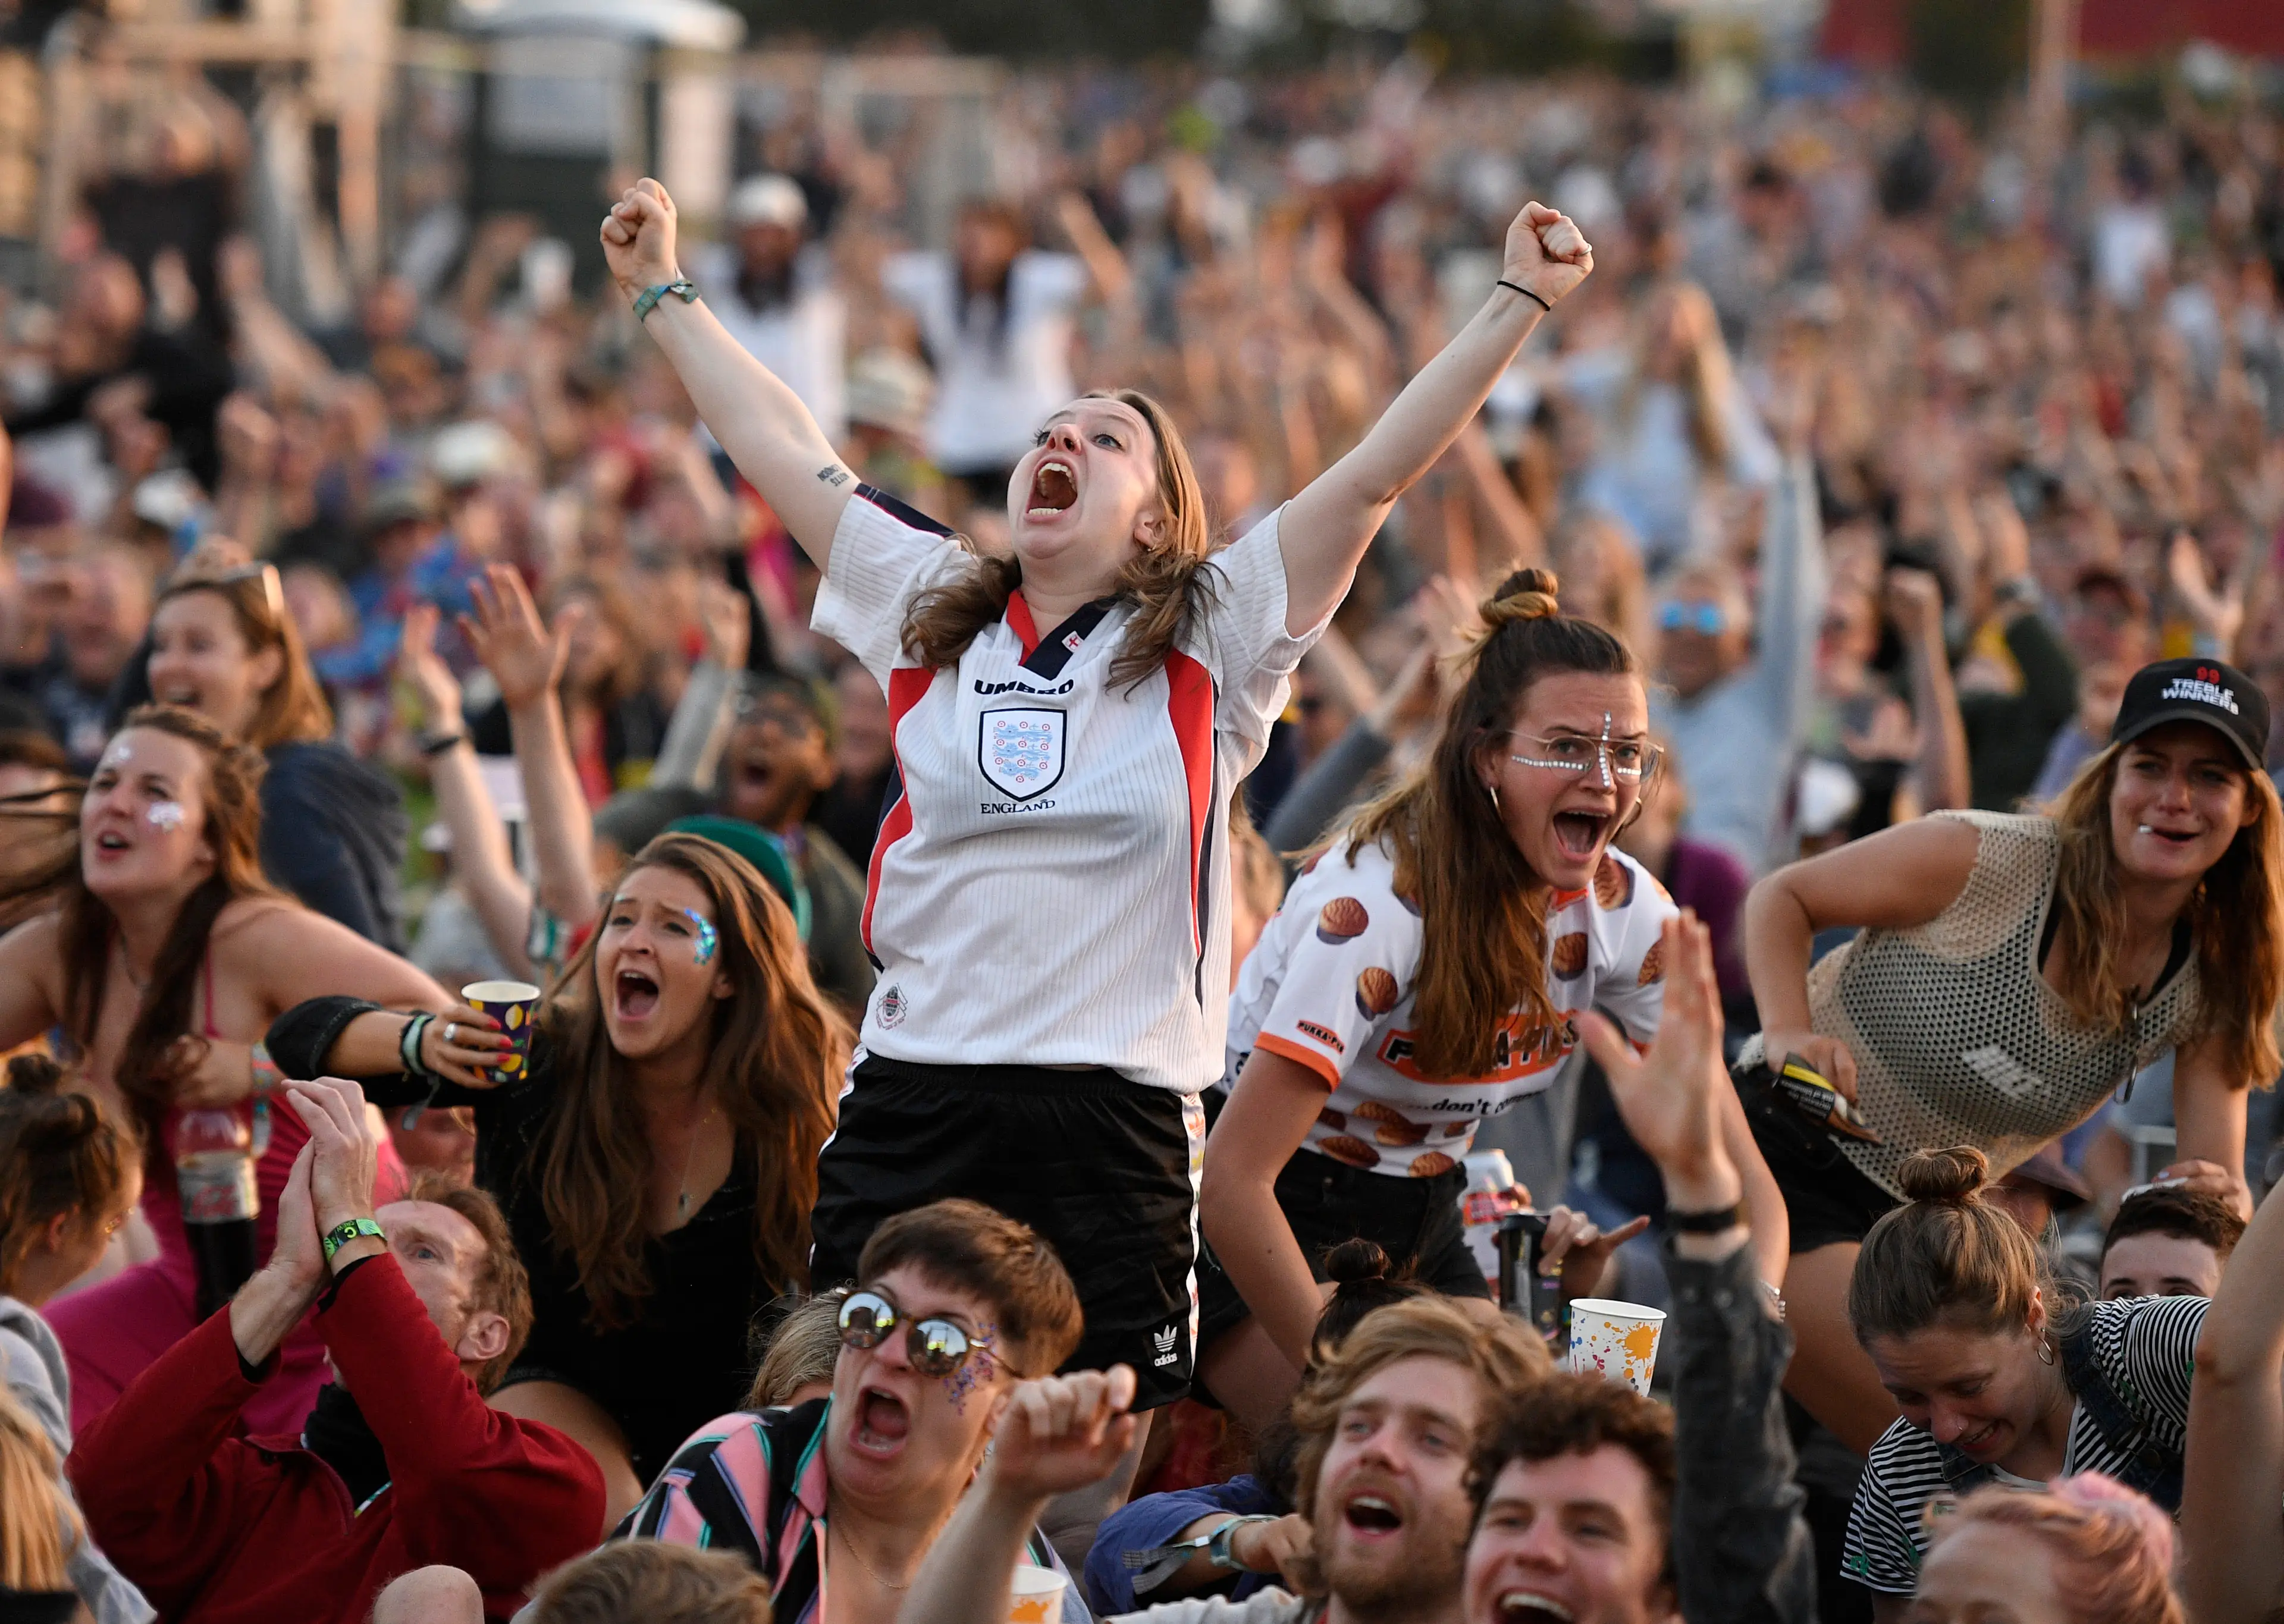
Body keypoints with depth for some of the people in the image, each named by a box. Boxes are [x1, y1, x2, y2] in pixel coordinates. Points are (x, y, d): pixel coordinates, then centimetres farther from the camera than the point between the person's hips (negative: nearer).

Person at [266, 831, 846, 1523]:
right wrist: (422, 1044, -33)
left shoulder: (789, 1110, -15)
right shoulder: (540, 1065, -16)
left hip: (721, 1410, 2)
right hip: (554, 1384, -2)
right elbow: (301, 1035, -14)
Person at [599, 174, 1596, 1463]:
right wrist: (665, 292, 29)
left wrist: (1521, 303, -5)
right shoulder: (934, 615, 15)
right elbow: (782, 452, 22)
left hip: (1115, 1127, -2)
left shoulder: (1211, 640, 6)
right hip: (909, 1104, 3)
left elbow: (1376, 475, 0)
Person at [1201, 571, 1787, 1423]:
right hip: (1277, 1219, -6)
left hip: (1421, 1220, 7)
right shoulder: (1375, 904, -29)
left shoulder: (1623, 907, -9)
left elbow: (1730, 1165, -8)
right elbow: (1232, 1178, -33)